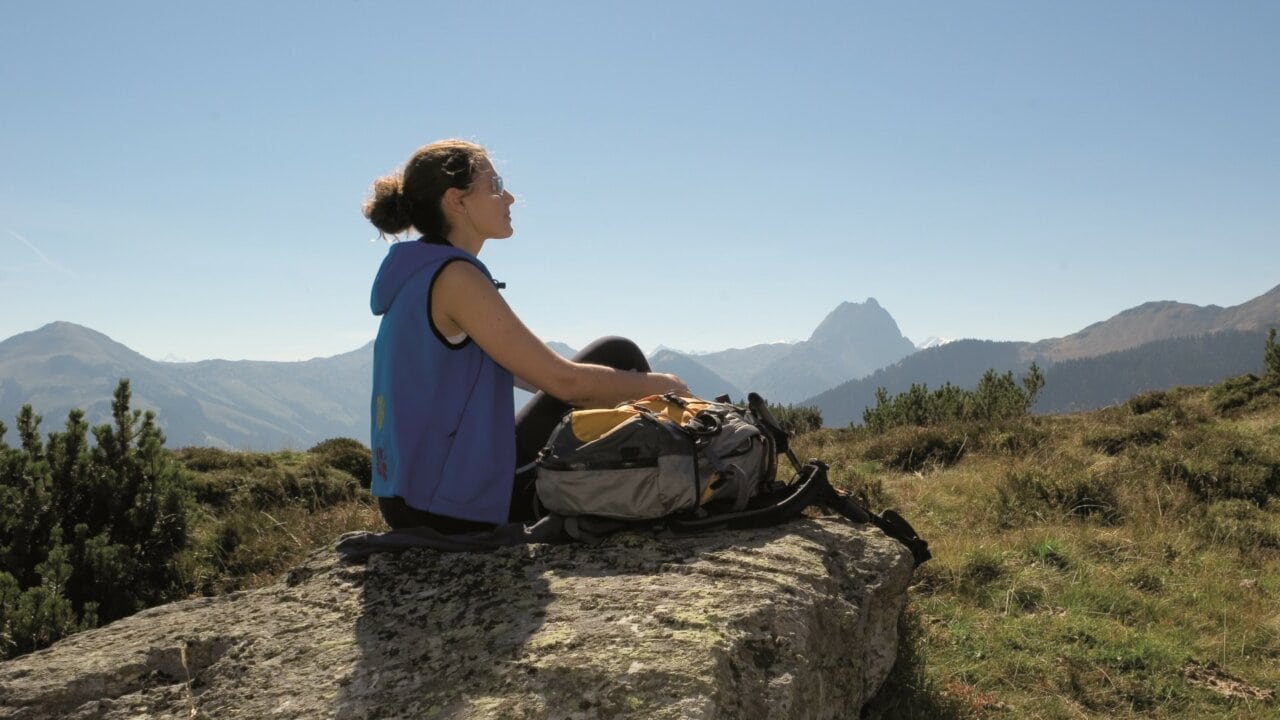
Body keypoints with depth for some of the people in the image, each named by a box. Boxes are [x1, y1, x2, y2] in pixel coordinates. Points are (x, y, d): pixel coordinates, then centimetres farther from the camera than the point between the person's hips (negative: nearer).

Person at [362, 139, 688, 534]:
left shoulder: (417, 274, 12)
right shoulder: (453, 277, -17)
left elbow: (517, 370, 16)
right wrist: (659, 384, -2)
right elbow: (564, 380, -18)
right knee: (616, 357, -1)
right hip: (455, 505, -9)